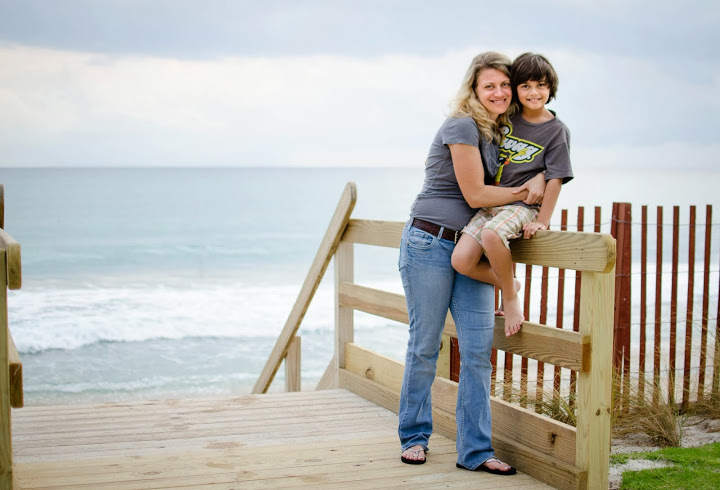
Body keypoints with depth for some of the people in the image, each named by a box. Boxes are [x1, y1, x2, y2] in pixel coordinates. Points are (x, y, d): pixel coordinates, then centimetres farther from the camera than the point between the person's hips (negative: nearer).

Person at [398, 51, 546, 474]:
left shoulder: (498, 132, 13)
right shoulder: (462, 127, -11)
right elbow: (475, 195, -12)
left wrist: (537, 183, 0)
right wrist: (526, 190, -1)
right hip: (430, 244, -7)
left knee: (479, 348, 0)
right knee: (424, 347, 4)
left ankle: (475, 450, 7)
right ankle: (414, 437, 21)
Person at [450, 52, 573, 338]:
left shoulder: (556, 130, -2)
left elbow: (555, 179, -5)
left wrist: (542, 221, -9)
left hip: (524, 204, -5)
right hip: (491, 202, 5)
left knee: (491, 234, -38)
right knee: (461, 261, -16)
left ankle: (510, 296, -15)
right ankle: (508, 284, 11)